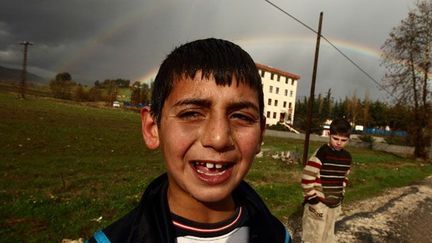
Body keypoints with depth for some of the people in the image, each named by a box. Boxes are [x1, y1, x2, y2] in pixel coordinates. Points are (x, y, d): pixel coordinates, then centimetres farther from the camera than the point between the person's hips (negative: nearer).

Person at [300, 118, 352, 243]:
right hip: (318, 203, -7)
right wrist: (311, 197, -16)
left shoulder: (347, 157, 5)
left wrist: (341, 195, 16)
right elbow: (307, 176, -19)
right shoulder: (322, 153, -18)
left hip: (335, 204, 7)